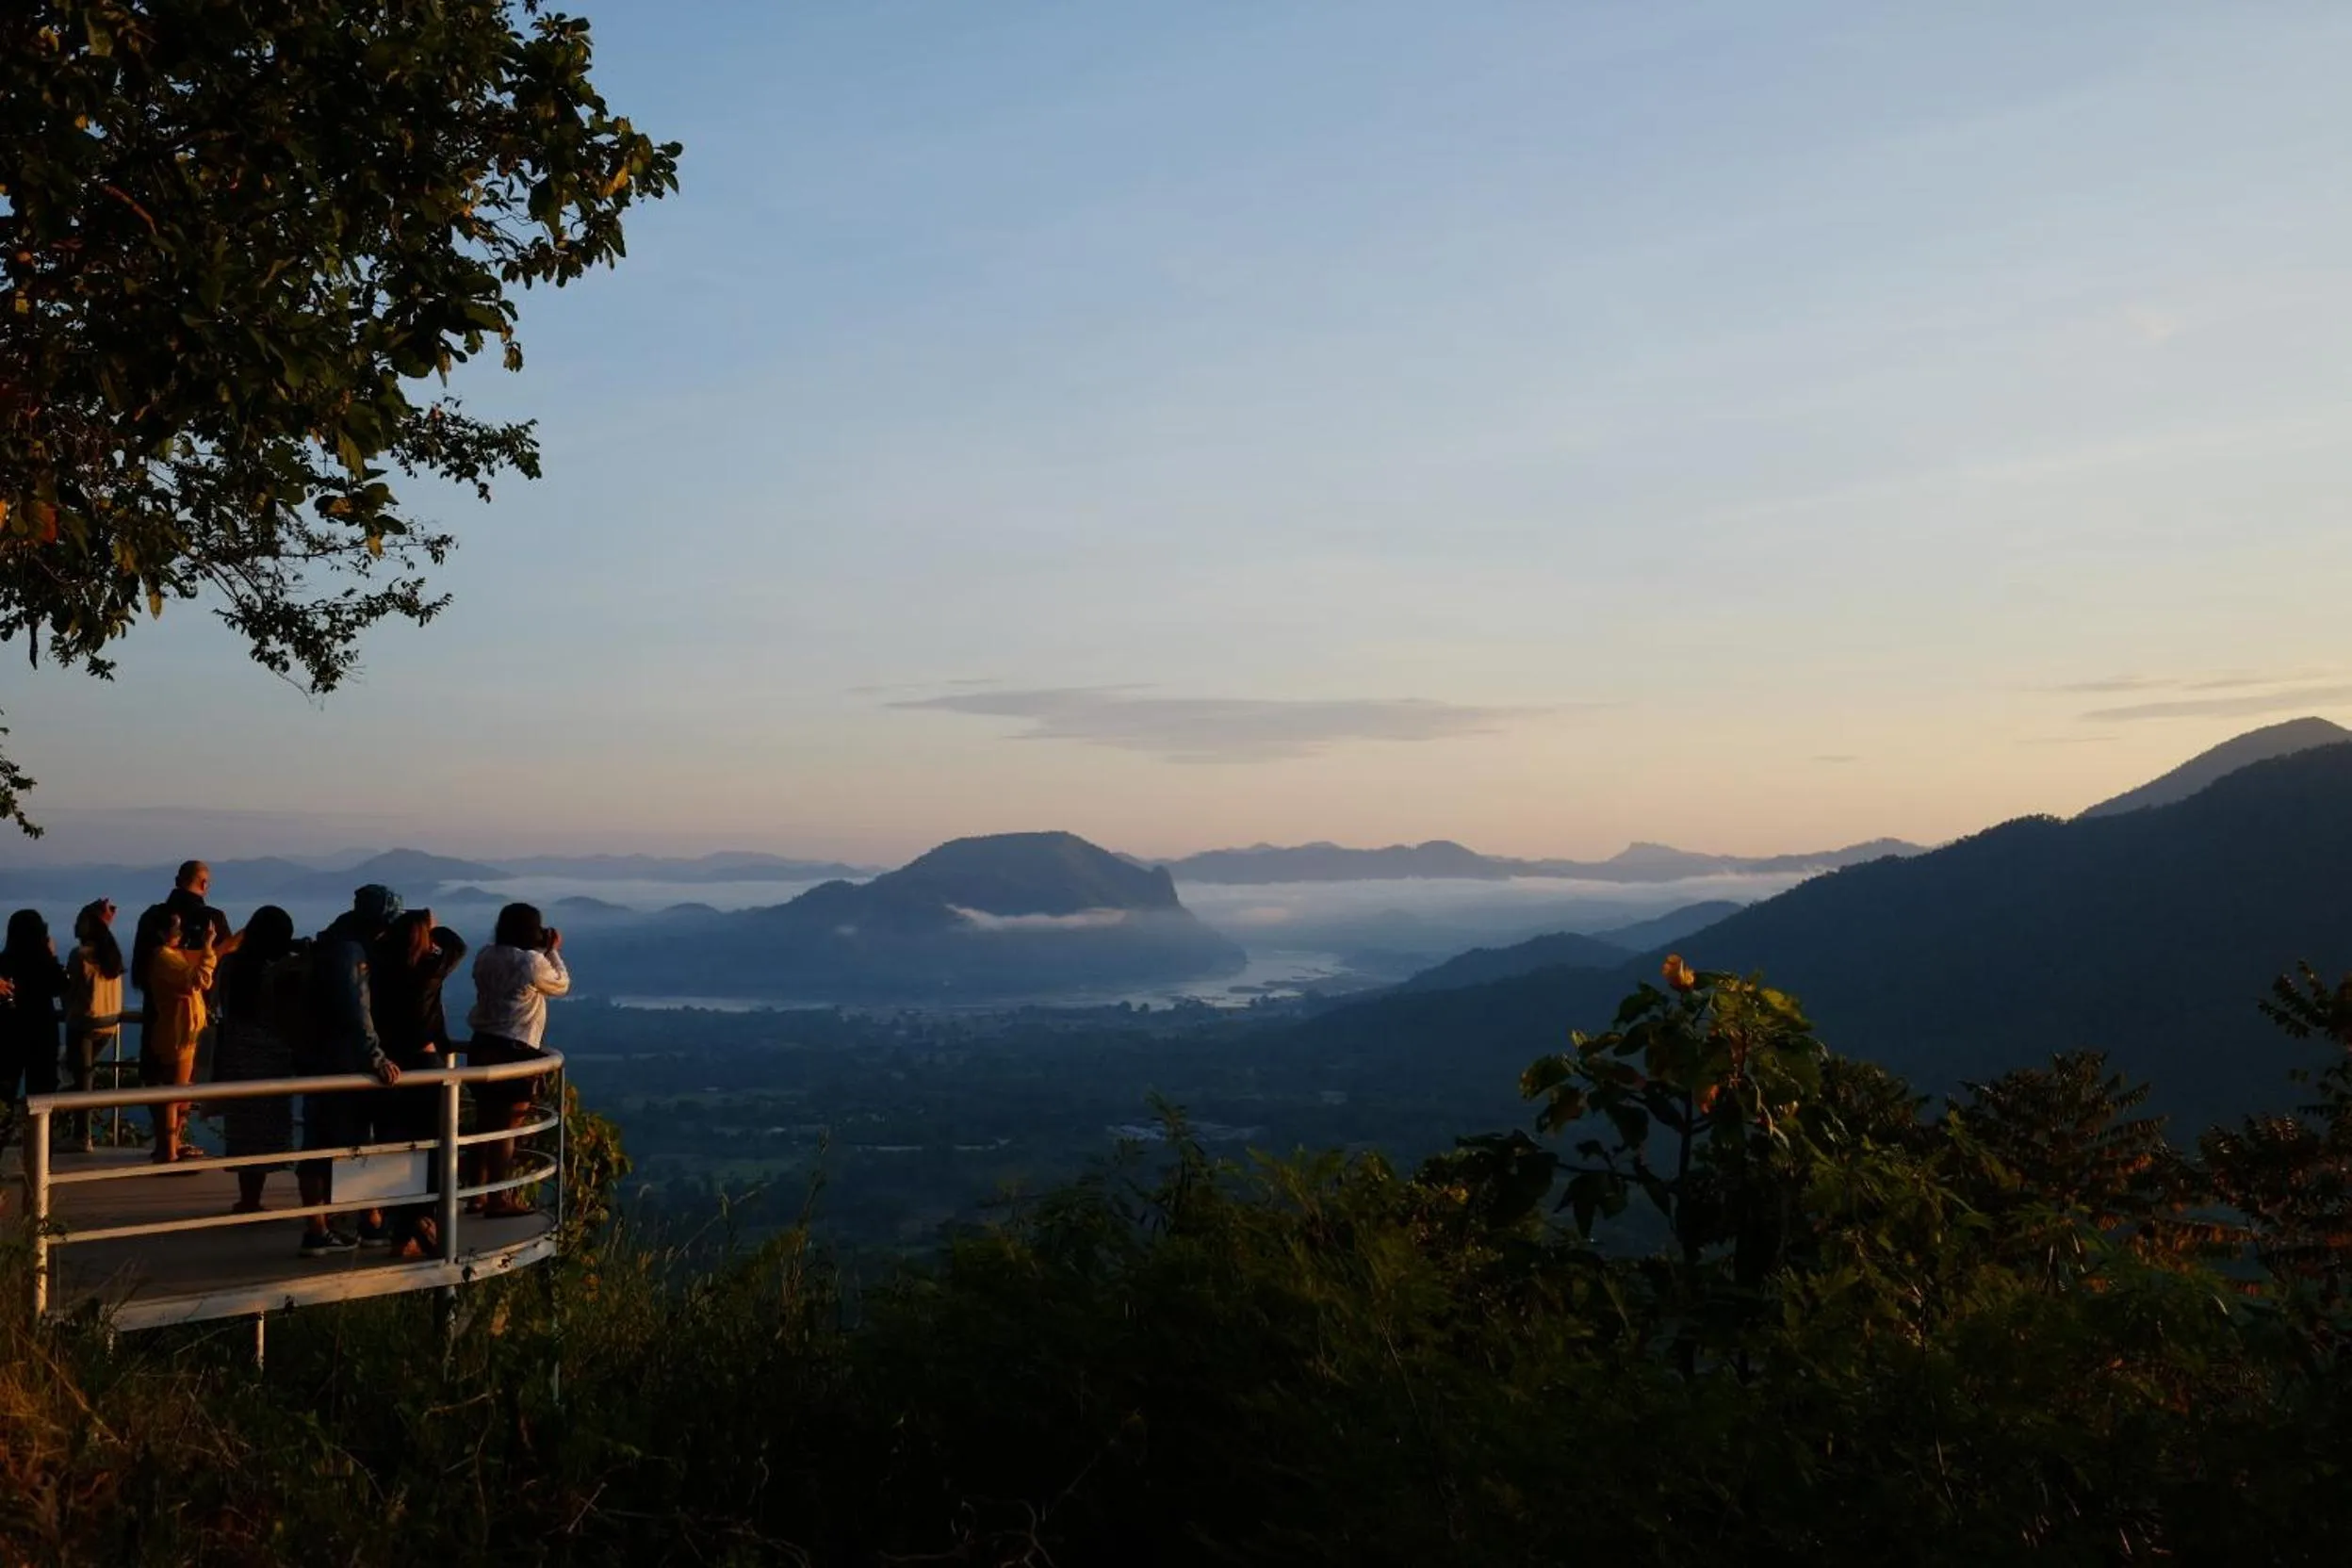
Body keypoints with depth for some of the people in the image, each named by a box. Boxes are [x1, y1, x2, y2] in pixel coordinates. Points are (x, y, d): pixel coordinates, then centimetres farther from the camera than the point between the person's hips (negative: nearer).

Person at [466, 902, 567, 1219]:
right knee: (507, 1127, -1)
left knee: (488, 1122, 17)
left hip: (482, 1046, 7)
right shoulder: (531, 962, -13)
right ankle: (498, 1200, 1)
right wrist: (554, 951, 16)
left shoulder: (486, 957, 7)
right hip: (514, 1051, -7)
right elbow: (561, 985, 4)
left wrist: (542, 951, 22)